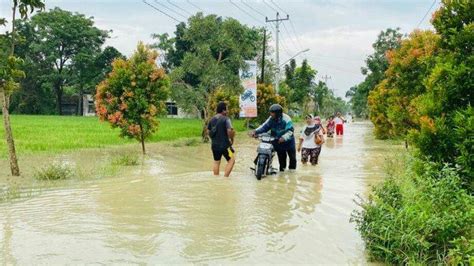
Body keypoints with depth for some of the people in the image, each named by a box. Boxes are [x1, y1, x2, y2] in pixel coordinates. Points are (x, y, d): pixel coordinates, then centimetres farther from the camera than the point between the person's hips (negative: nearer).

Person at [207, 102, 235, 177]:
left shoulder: (212, 119, 8)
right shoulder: (226, 119, -13)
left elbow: (208, 131, 14)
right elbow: (229, 131, -24)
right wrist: (231, 139, -8)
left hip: (214, 145, 7)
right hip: (224, 145, -7)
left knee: (216, 162, 17)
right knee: (231, 160, 4)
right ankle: (225, 177, -4)